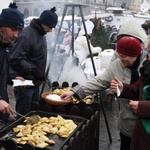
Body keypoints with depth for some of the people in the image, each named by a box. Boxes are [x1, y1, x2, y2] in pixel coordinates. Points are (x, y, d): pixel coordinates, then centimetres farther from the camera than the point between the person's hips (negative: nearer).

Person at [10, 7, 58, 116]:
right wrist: (34, 70, -32)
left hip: (36, 83, 9)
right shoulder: (26, 35, -21)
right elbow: (16, 60, -27)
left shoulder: (41, 33, 9)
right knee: (23, 115, 2)